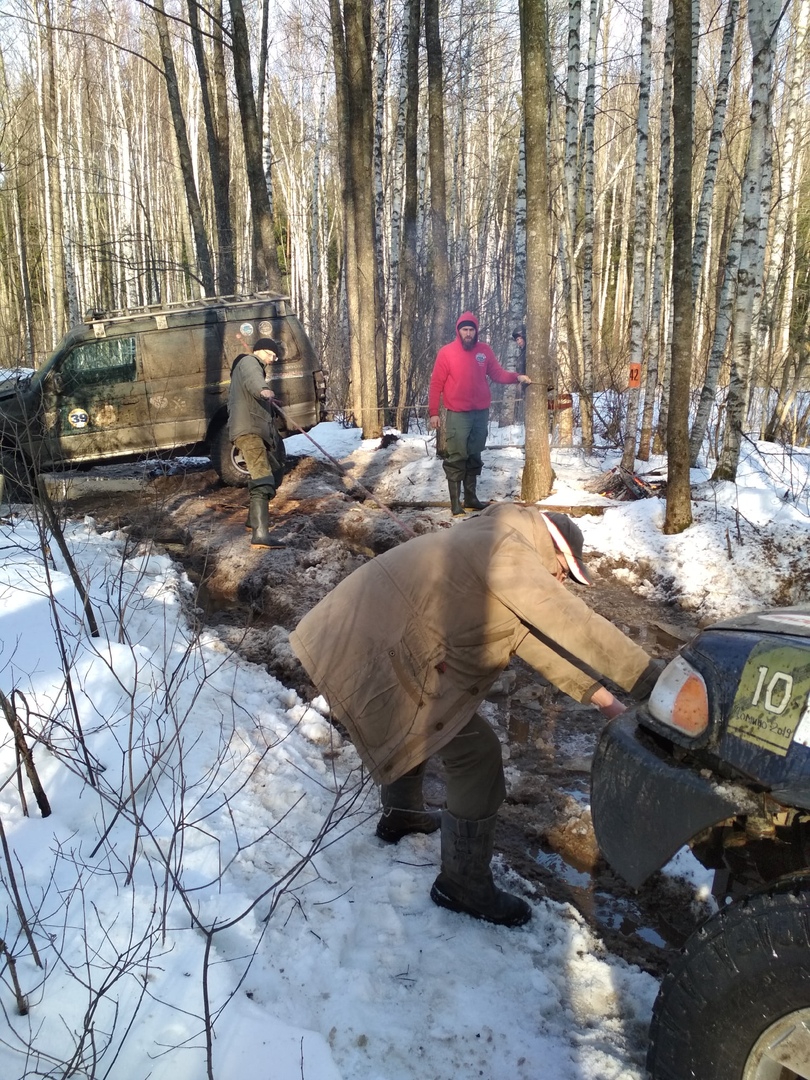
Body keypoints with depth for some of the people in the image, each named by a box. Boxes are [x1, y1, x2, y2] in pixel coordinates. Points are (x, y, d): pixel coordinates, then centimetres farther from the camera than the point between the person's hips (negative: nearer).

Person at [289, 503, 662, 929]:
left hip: (352, 636, 11)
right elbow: (568, 623, -20)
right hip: (375, 661, -11)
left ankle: (400, 814, 56)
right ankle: (463, 885, 15)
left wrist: (599, 695, 14)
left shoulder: (487, 547, 17)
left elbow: (533, 635, 17)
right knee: (476, 755, -1)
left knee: (417, 726, 34)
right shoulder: (506, 548, -14)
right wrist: (656, 682, -16)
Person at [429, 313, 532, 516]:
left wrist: (517, 377, -6)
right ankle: (455, 502, -1)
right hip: (458, 415, -4)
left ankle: (471, 497, 22)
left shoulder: (484, 350, 6)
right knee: (457, 458, -5)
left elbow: (497, 373, 11)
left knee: (474, 457, 12)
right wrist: (433, 412, -10)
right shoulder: (446, 352, -5)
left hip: (481, 413, 5)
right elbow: (436, 383, -5)